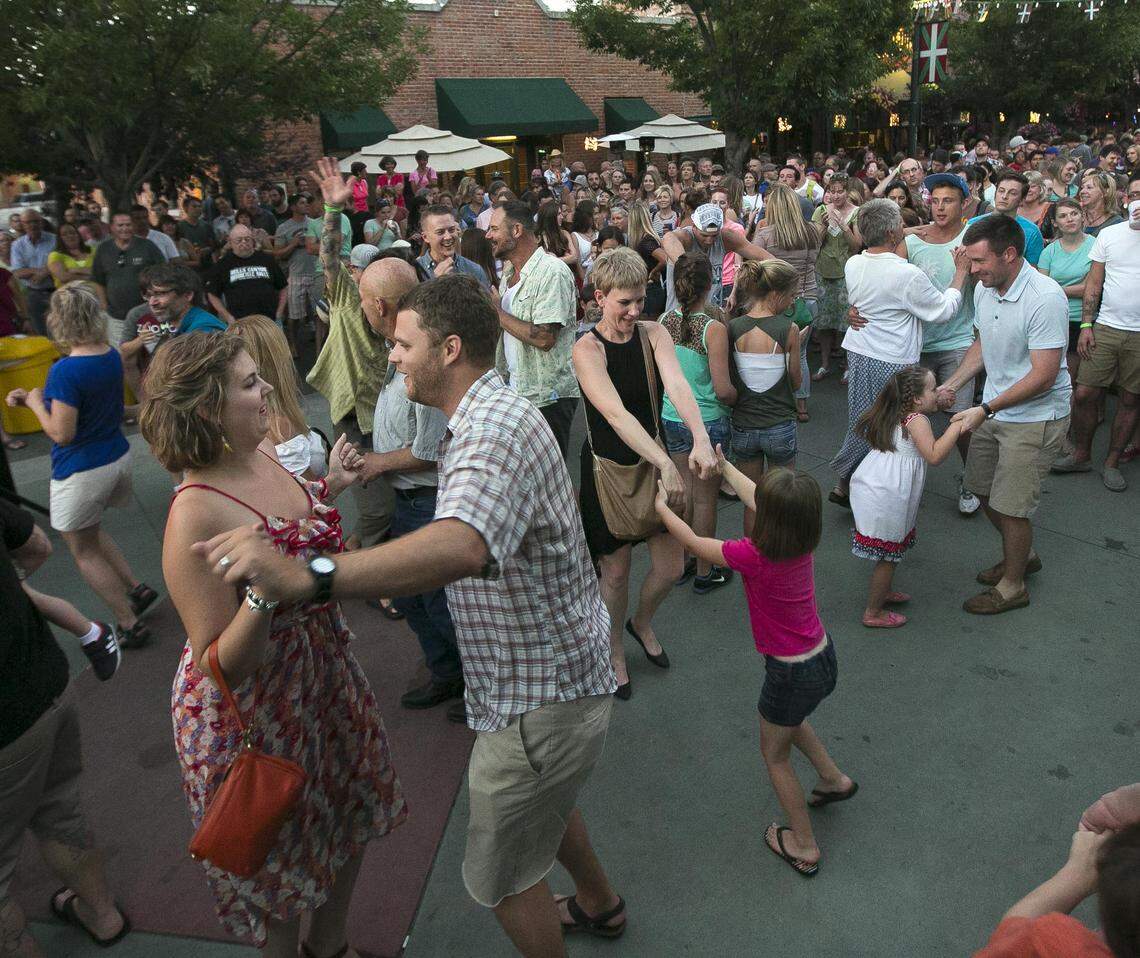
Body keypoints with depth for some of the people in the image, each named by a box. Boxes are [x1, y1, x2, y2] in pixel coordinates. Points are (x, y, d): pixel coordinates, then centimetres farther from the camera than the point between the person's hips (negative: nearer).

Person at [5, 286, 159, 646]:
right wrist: (30, 397, 7)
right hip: (118, 457, 8)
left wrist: (35, 403, -6)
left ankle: (129, 625, 16)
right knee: (90, 531, 29)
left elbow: (61, 433, -22)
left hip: (81, 472, -8)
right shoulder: (111, 356, -1)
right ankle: (136, 588, 26)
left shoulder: (65, 371, -24)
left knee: (83, 549, 11)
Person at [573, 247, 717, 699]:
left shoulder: (653, 334, -6)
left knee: (671, 567, 10)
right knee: (616, 571, 10)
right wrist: (665, 463, -45)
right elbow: (617, 414, -32)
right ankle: (614, 651, 37)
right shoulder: (587, 349, -18)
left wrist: (700, 437, -44)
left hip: (654, 461, 4)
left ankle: (642, 623, 43)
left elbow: (677, 385, -25)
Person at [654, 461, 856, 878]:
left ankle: (804, 846, 31)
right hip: (824, 656, 7)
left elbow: (694, 542, -13)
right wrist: (724, 465, 21)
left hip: (793, 673, -7)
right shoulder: (802, 537, -10)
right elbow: (758, 498, 8)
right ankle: (834, 779, 46)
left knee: (775, 754, 18)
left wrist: (662, 506, 3)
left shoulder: (753, 555, -30)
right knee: (787, 718, 36)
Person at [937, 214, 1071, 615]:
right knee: (983, 490, 18)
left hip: (1035, 417, -8)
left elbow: (1043, 375, -26)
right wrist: (951, 385, 3)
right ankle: (1022, 555, 42)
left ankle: (1012, 585, 22)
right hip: (994, 409, 8)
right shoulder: (984, 288, -1)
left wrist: (986, 409, -26)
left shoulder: (1045, 298, -26)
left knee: (1010, 505, 0)